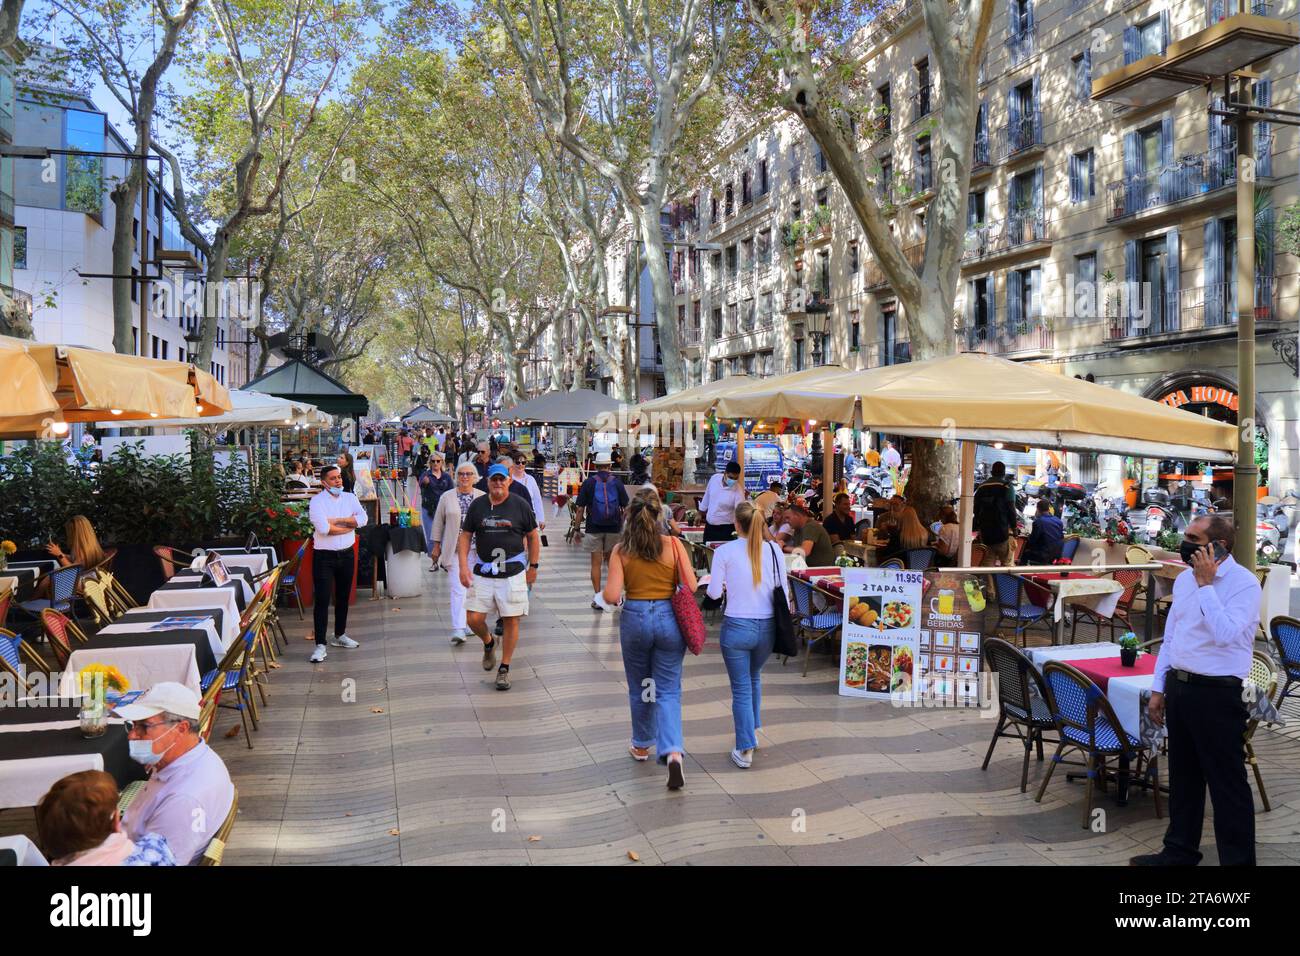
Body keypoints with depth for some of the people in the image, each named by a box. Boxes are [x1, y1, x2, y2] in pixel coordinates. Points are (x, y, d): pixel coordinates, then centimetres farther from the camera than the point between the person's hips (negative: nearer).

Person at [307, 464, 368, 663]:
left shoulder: (350, 498, 5)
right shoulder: (317, 501, -10)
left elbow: (363, 519, -9)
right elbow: (323, 528, -23)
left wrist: (337, 520, -17)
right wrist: (350, 525, -11)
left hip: (347, 555, 5)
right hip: (324, 556, -5)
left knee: (343, 597, 17)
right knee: (322, 600, -7)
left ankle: (339, 635, 33)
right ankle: (320, 645, -5)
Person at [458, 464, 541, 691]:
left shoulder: (521, 505, -1)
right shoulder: (477, 505, 3)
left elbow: (533, 537, 8)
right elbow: (465, 537, 8)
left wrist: (533, 566, 8)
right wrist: (463, 566, -2)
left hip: (513, 572, -2)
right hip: (482, 572, 2)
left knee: (511, 621, 0)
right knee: (474, 619, -3)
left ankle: (504, 668, 16)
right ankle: (488, 643, 31)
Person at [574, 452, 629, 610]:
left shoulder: (589, 482, -4)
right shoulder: (617, 482, 0)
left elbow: (580, 509, -4)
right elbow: (625, 507, 1)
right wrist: (624, 525, 15)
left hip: (593, 528, -2)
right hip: (614, 528, 2)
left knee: (596, 563, 3)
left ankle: (597, 597, 2)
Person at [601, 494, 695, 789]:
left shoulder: (621, 550, -6)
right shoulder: (673, 545, -6)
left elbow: (611, 596, -12)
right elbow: (692, 586, -7)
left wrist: (607, 591, 11)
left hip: (634, 619, 0)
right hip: (669, 619, 0)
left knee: (638, 688, 20)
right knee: (668, 690, 6)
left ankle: (642, 746, 36)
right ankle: (673, 752, -12)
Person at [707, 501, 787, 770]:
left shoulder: (725, 551, -10)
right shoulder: (774, 550, -3)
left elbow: (714, 593, -6)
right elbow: (782, 591, 1)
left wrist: (719, 583, 16)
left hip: (736, 627, -3)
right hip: (767, 627, 3)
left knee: (741, 688, 9)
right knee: (754, 677, 28)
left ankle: (745, 750, 12)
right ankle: (752, 732, 41)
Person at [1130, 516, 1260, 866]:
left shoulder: (1244, 583, -12)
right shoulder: (1184, 578, 9)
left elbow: (1225, 634, -27)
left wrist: (1205, 584, -22)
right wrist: (1158, 689, 13)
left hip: (1217, 694, -7)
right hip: (1178, 686, 7)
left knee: (1227, 783, 2)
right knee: (1183, 777, 18)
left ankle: (1238, 859, 15)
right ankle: (1180, 851, 32)